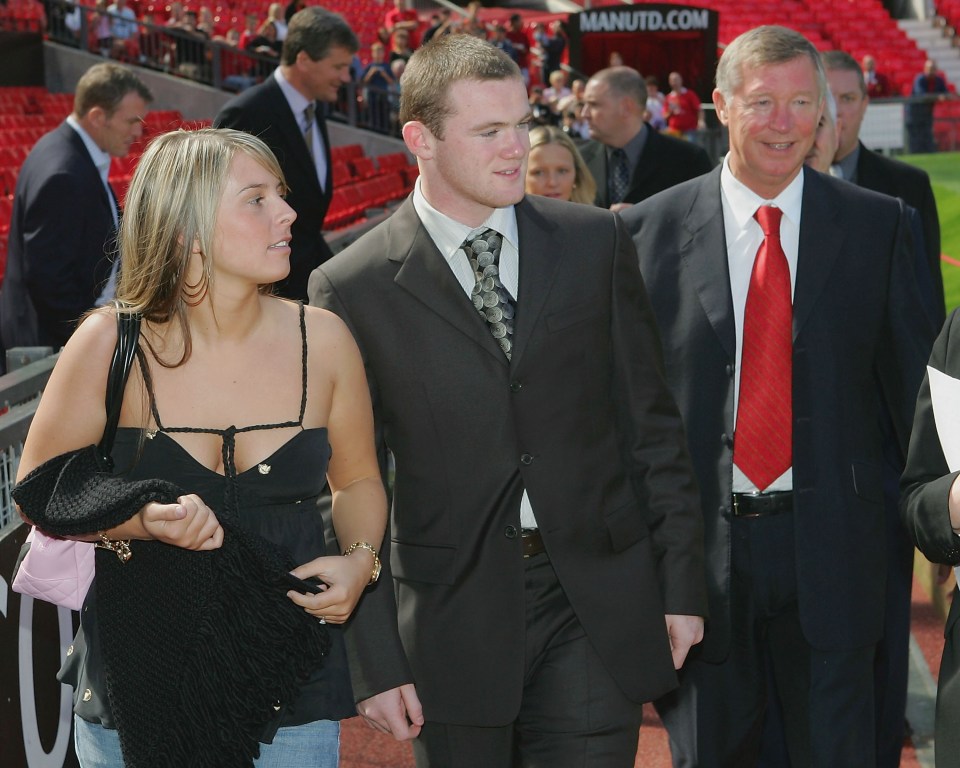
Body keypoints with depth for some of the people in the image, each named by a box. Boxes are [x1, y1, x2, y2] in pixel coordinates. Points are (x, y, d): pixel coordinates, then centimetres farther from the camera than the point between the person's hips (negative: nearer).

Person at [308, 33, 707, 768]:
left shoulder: (595, 242, 2)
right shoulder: (353, 288, -5)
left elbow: (651, 424, 6)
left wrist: (681, 586, 4)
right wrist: (375, 663, -4)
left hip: (598, 605, 1)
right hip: (455, 617, -1)